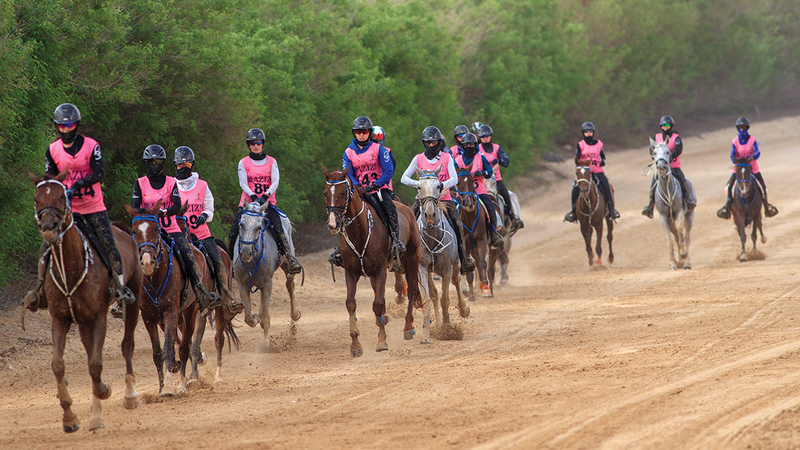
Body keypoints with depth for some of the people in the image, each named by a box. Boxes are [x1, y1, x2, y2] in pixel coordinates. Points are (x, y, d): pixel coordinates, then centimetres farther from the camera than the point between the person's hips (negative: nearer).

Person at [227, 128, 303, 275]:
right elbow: (243, 184, -1)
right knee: (234, 229, -10)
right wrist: (253, 197, -18)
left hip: (268, 201, -1)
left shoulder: (271, 162, 9)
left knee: (277, 227, -24)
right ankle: (230, 258, 10)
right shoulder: (243, 163, 8)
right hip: (248, 201, 1)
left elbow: (275, 182, -1)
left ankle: (290, 260, -29)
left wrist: (265, 195, -18)